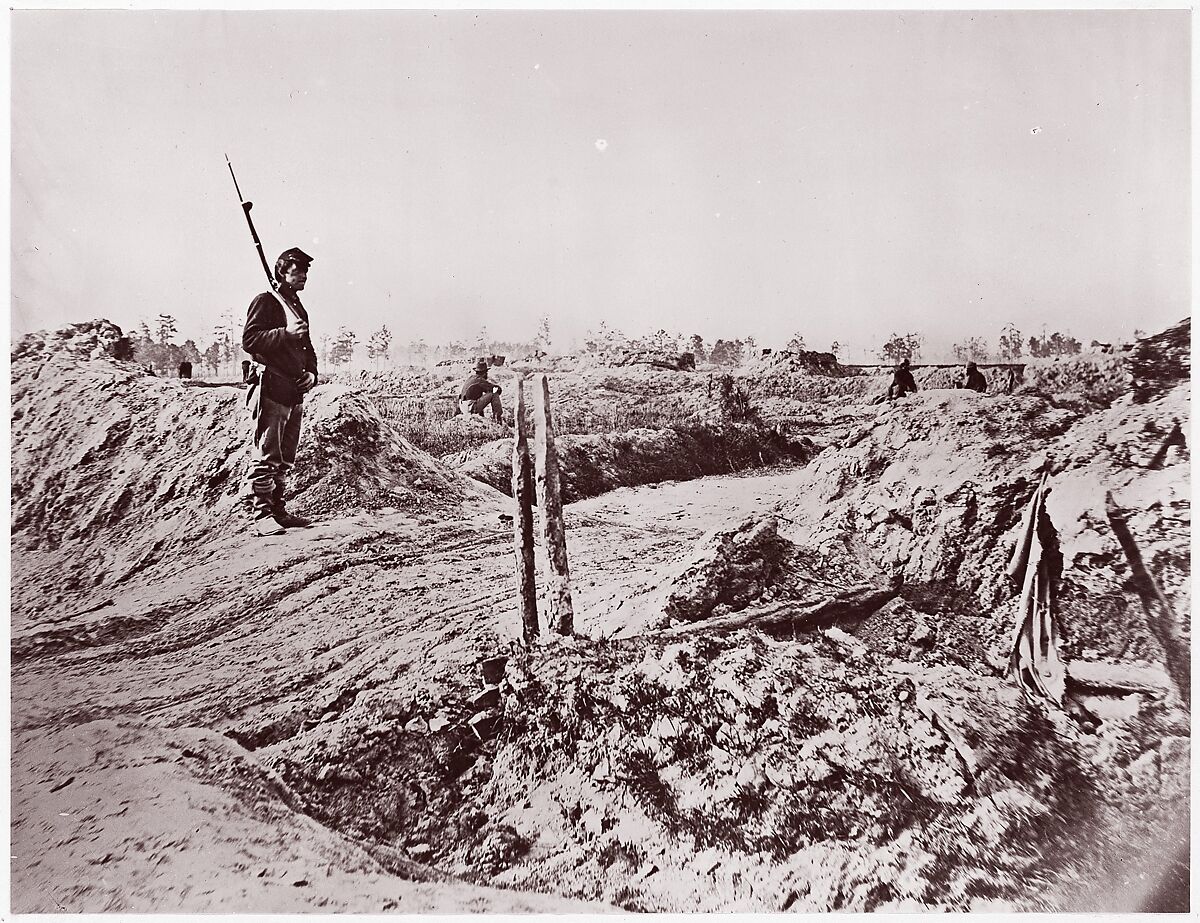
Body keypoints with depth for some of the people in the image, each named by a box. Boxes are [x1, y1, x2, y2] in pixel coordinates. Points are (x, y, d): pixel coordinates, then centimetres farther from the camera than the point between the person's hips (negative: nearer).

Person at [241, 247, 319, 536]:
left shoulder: (300, 309, 21)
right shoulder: (266, 301, -4)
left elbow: (308, 349, 26)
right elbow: (249, 340, -14)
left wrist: (311, 374, 7)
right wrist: (286, 333, -24)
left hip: (295, 392, 9)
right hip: (271, 388, -9)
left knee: (285, 459, 12)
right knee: (265, 456, -9)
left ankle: (278, 511, 18)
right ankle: (261, 515, -7)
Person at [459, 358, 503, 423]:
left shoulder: (471, 378, 15)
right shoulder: (479, 380, -11)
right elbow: (497, 388, -8)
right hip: (471, 407, -9)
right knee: (494, 395, -12)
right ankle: (499, 417, -10)